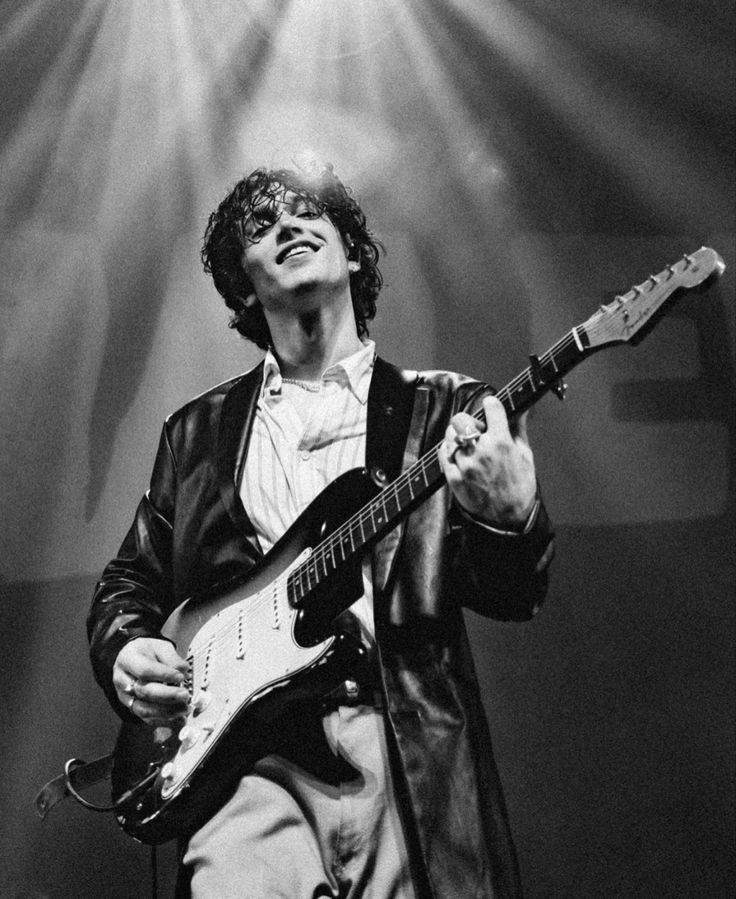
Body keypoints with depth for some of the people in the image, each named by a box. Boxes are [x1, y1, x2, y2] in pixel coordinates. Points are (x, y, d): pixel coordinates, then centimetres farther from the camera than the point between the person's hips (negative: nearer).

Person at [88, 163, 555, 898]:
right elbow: (129, 580, 22)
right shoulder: (197, 429, 15)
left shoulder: (444, 410, 8)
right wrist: (124, 653, 1)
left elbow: (511, 597, 0)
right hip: (246, 758, 1)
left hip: (410, 751, 0)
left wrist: (510, 516, -21)